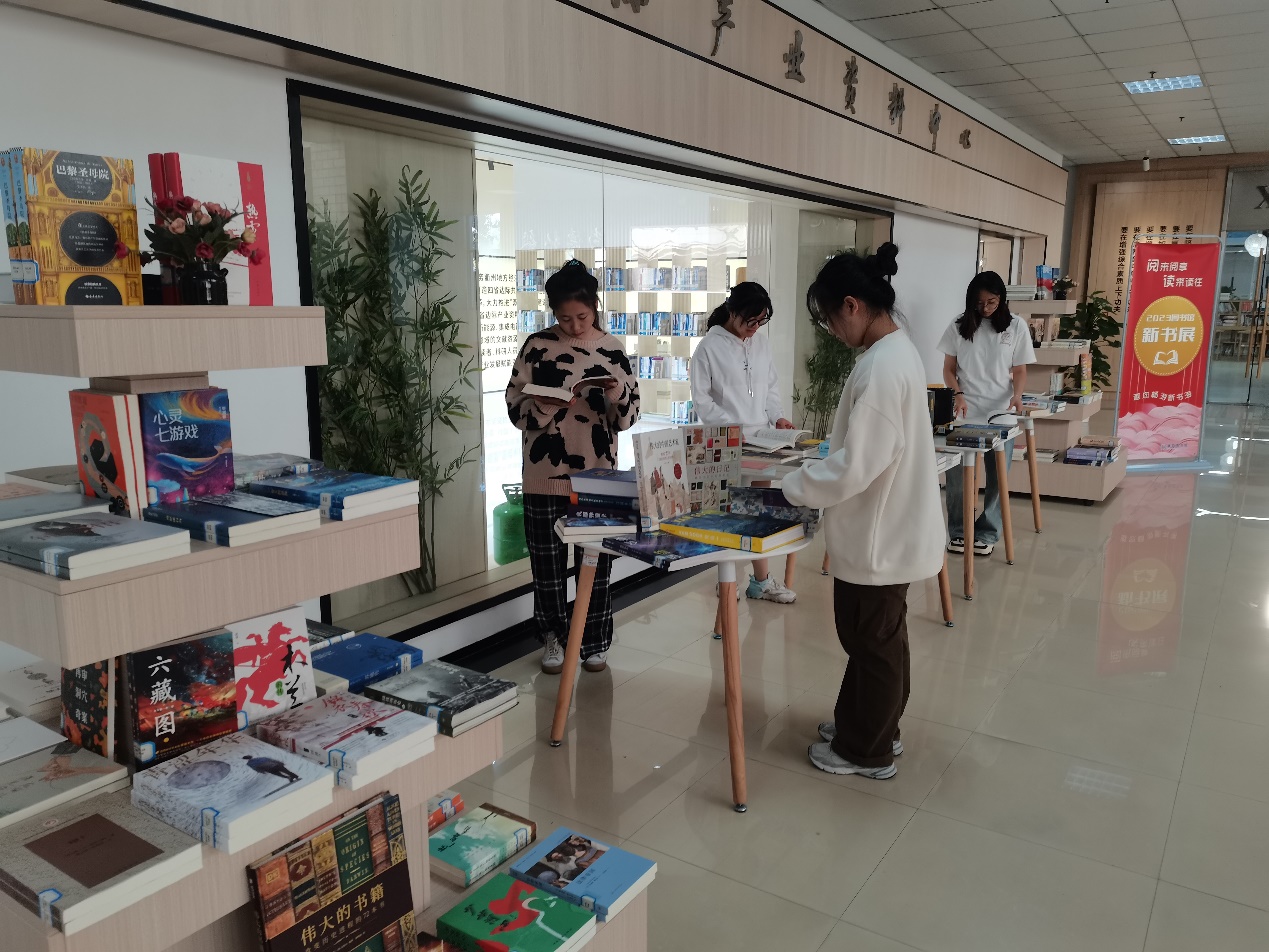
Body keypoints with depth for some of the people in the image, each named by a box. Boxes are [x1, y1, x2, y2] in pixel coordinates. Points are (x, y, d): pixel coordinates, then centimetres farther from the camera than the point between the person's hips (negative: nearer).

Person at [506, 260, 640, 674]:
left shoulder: (613, 349, 1)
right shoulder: (537, 346, -2)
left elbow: (629, 416, 2)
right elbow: (514, 406, -1)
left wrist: (617, 396, -19)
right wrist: (542, 407, -21)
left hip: (597, 476, 1)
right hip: (545, 475, 0)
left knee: (596, 562, 8)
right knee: (547, 561, 10)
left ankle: (595, 642, 25)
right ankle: (553, 637, 28)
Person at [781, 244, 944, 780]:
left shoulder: (880, 368, -26)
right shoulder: (898, 350, 7)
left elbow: (855, 465, -27)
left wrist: (790, 489, -14)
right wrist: (813, 471, 10)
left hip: (879, 535, -10)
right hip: (890, 527, 10)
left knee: (871, 641, 7)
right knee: (878, 636, 22)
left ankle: (867, 750, 25)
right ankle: (871, 725, 40)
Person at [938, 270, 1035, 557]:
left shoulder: (1016, 326, 2)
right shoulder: (960, 326, 3)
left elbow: (1020, 370, 4)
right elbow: (949, 368, 6)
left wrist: (1017, 395, -15)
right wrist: (958, 394, -12)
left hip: (1001, 413, 0)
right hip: (964, 412, 0)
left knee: (997, 477, 2)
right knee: (957, 475, 0)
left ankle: (987, 534, 14)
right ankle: (959, 531, 14)